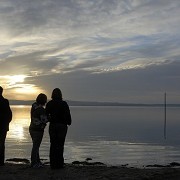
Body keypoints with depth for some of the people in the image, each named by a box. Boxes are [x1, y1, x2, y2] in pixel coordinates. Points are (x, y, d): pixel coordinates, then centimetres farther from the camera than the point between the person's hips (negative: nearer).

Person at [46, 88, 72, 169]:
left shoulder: (49, 104, 0)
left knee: (53, 145, 8)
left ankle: (53, 164, 9)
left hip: (52, 126, 2)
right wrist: (69, 122, 11)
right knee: (60, 145, 4)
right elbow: (68, 115, -7)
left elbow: (46, 114, 3)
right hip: (62, 126, -2)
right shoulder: (64, 104, -7)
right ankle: (59, 164, 4)